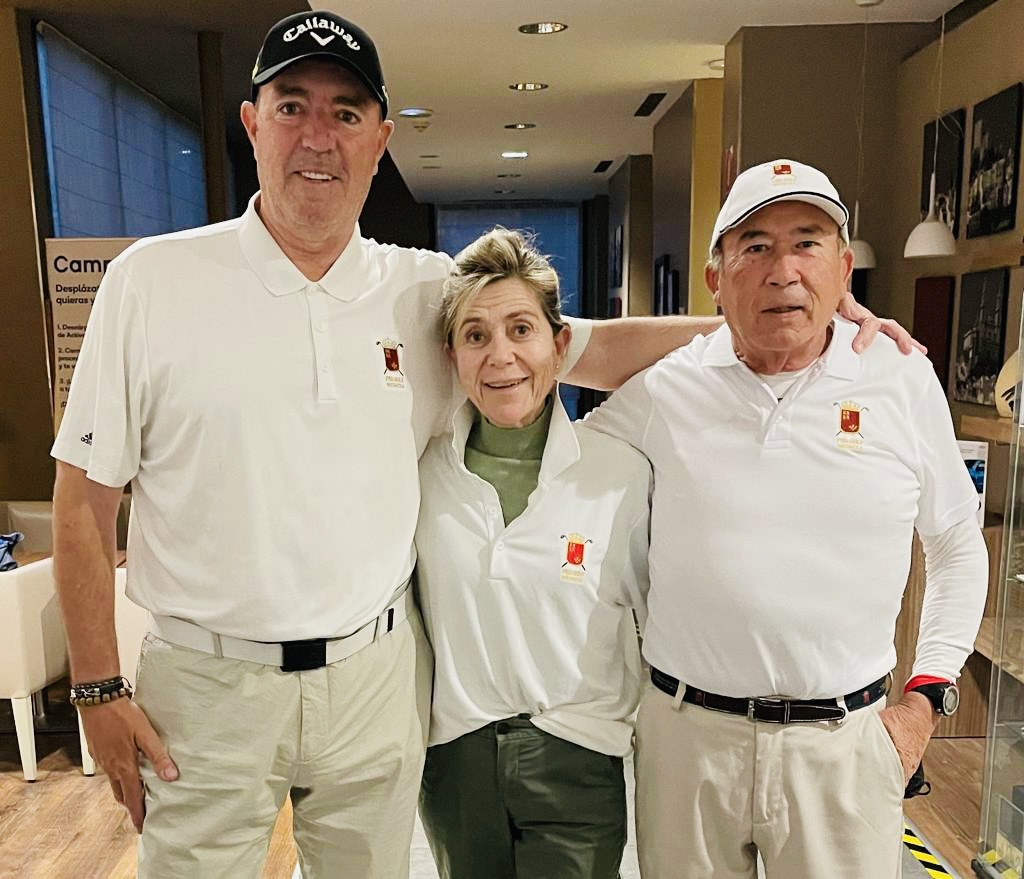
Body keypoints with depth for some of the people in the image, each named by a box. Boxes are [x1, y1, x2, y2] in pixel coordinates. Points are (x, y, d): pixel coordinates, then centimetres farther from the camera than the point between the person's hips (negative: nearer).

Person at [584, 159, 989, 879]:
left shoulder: (905, 381, -1)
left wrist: (927, 697, 4)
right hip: (687, 731, 0)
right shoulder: (662, 389, -5)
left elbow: (959, 548, 11)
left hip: (846, 742, 1)